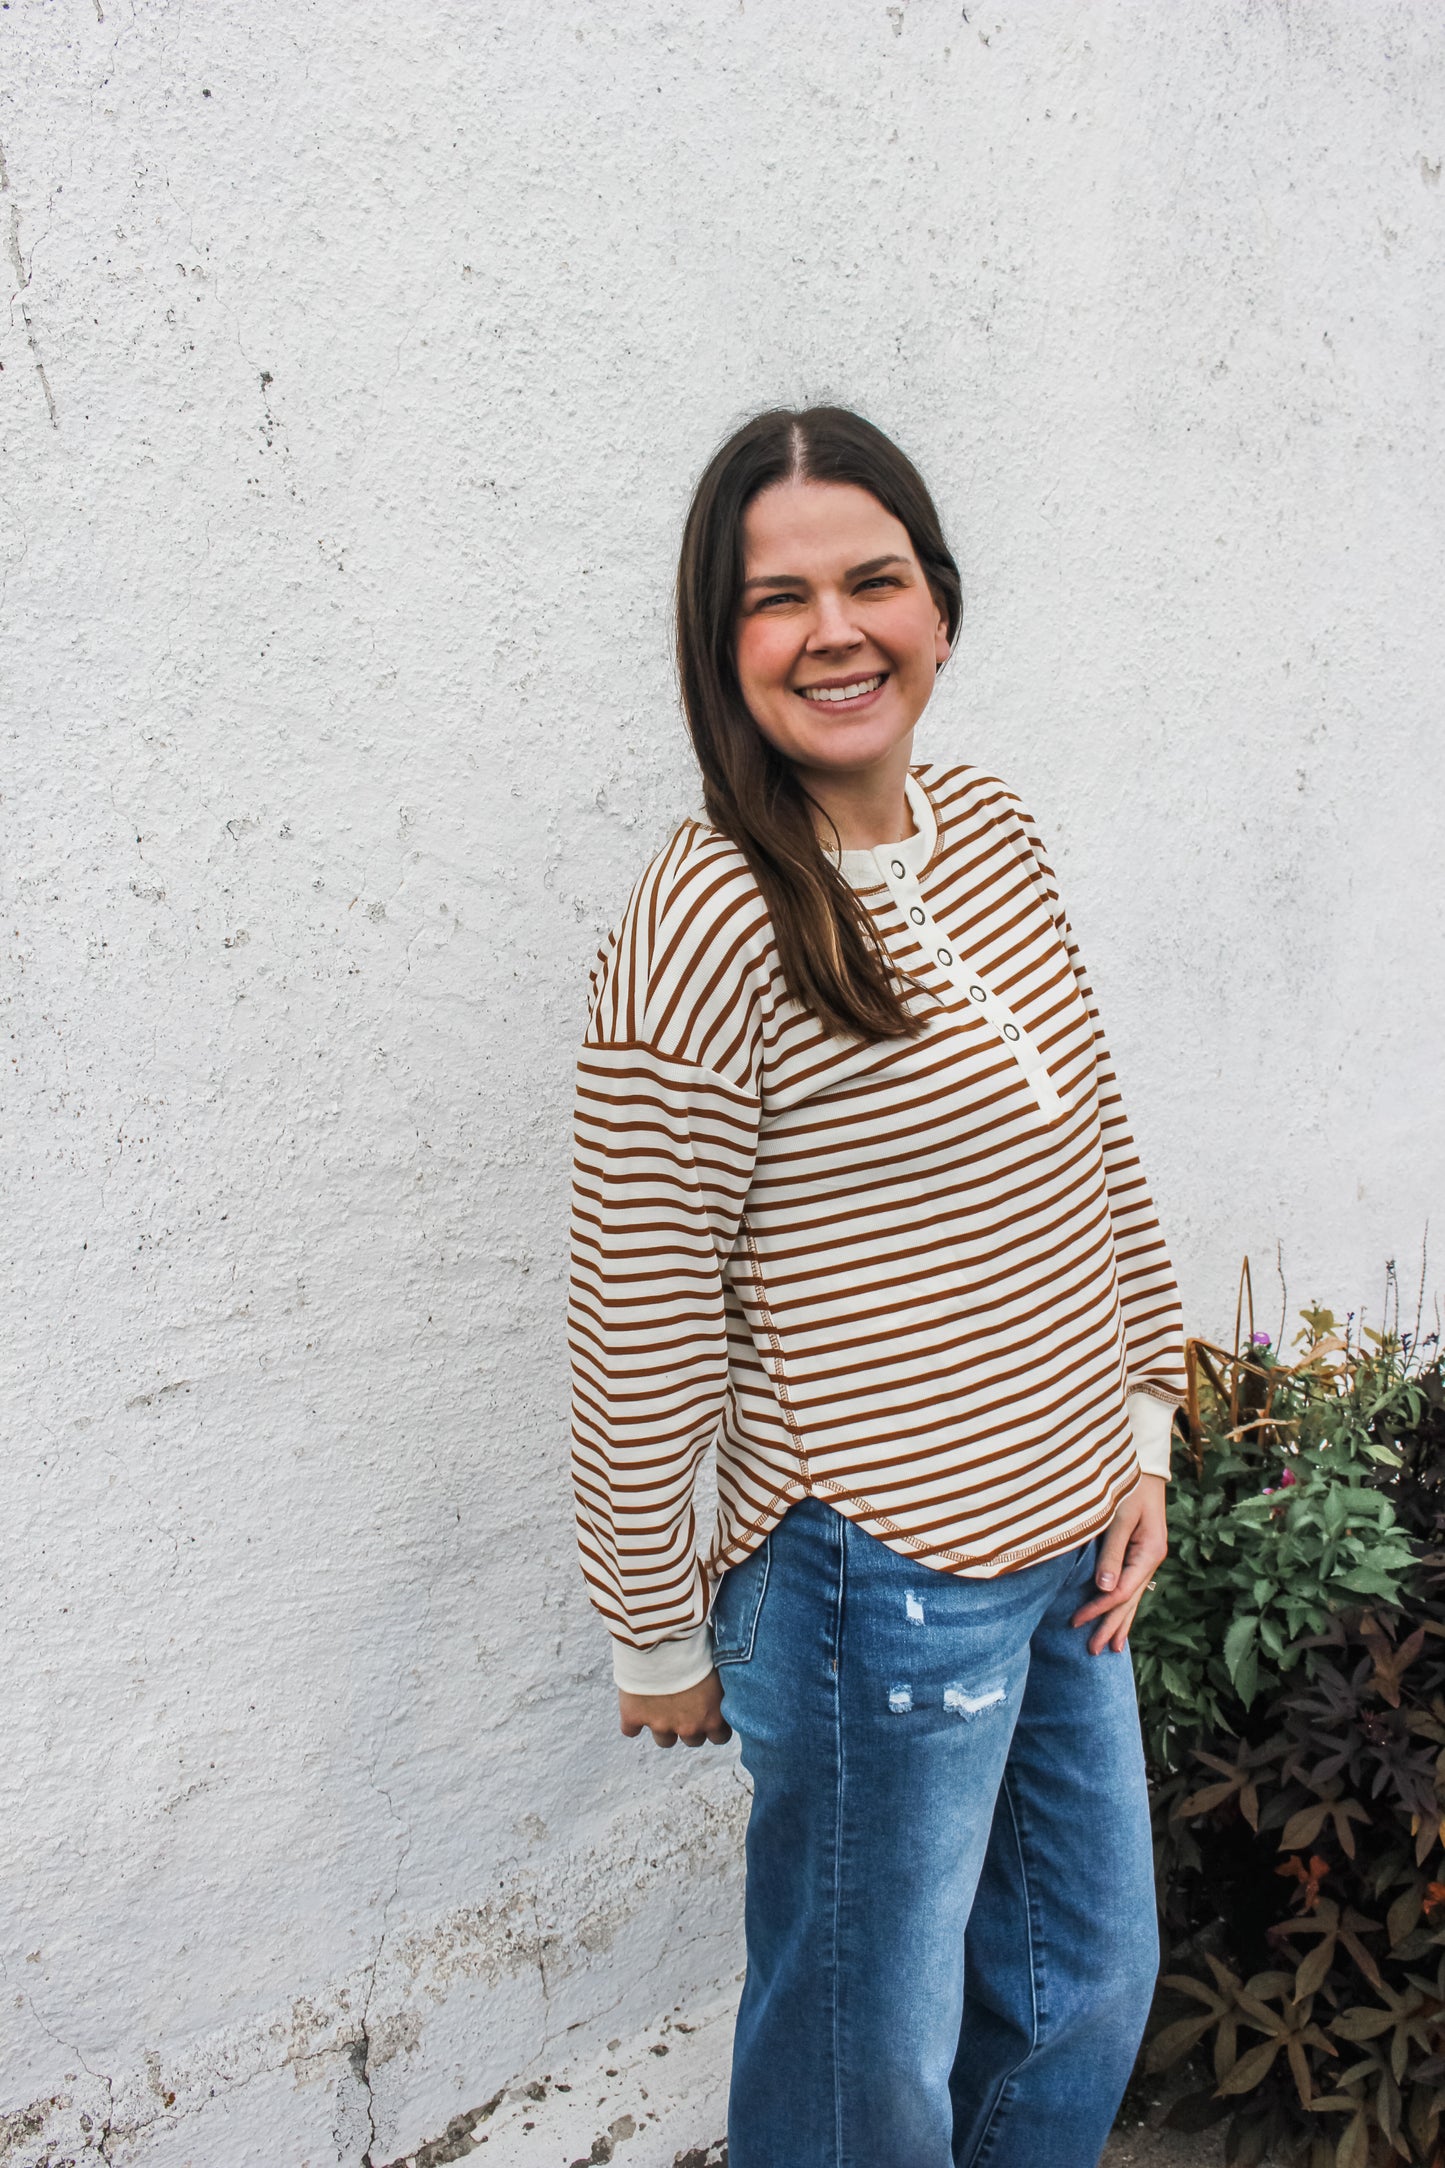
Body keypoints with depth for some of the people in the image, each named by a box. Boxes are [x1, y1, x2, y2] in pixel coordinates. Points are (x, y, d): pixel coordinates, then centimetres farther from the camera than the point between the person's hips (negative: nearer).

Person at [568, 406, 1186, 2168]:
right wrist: (660, 1639, -8)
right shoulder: (706, 930, -22)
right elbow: (639, 1332, -17)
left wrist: (1140, 1428, 10)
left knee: (1089, 1981, 25)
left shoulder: (992, 831, 2)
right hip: (878, 1582, -7)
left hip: (1069, 1542, 7)